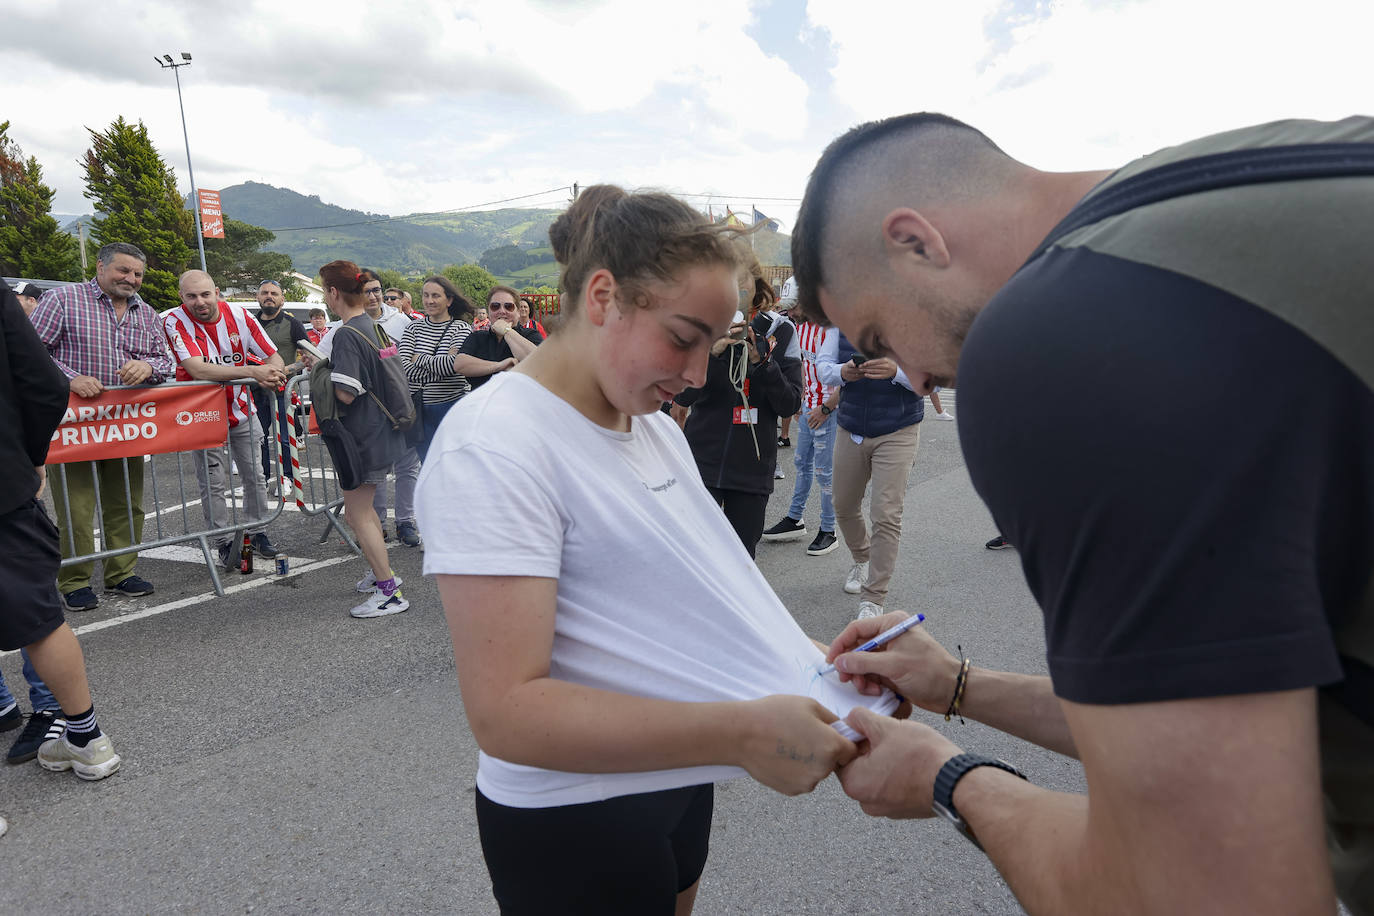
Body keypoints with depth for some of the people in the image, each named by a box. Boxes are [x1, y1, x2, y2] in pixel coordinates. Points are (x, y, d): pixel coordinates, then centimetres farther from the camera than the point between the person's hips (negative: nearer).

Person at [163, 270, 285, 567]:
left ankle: (257, 531, 25)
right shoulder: (175, 321, -18)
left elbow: (273, 356, -5)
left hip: (242, 408, 3)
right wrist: (253, 371, -42)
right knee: (213, 483, -1)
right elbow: (197, 369, -32)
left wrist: (273, 374, -30)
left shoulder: (238, 315, -9)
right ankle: (223, 542, 12)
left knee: (255, 475, 9)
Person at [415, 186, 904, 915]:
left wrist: (808, 661, -7)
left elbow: (688, 580, 8)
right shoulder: (492, 445, -23)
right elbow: (505, 712, -28)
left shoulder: (654, 424, 3)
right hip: (573, 823, -7)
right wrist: (740, 733, -32)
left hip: (676, 778, 8)